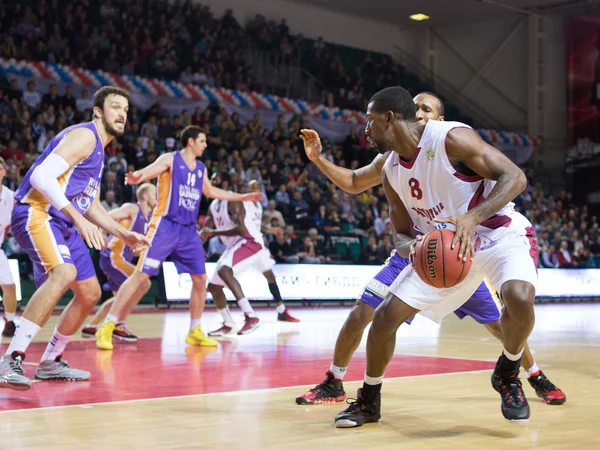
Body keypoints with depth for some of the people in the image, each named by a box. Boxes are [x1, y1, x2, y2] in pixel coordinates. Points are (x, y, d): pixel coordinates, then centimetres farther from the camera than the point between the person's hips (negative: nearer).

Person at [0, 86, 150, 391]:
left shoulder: (98, 149, 21)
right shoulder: (84, 136, -10)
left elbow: (91, 205, 29)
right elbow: (41, 176, -23)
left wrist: (124, 235, 22)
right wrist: (79, 219, -28)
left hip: (64, 224, 10)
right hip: (36, 214, -10)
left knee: (90, 293, 13)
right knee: (64, 273, -33)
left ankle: (50, 362, 26)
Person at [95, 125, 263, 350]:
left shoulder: (201, 168, 16)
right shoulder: (170, 159, -3)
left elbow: (211, 191, 32)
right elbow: (147, 172, -19)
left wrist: (242, 197, 33)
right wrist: (136, 177, -44)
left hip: (188, 230, 7)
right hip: (165, 226, -7)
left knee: (200, 279, 6)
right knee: (141, 275, -12)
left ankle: (194, 331, 19)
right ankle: (107, 327, -10)